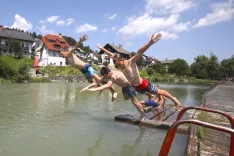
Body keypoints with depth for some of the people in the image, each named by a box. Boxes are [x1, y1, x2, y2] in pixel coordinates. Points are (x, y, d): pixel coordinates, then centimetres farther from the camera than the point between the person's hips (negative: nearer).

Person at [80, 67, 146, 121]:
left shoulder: (114, 75, -40)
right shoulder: (107, 75, -11)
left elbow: (108, 85, -53)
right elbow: (98, 82, -11)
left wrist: (95, 89, -59)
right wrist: (88, 87, -21)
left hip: (130, 85, -10)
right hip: (124, 86, 10)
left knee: (133, 100, -6)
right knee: (126, 98, 26)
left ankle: (142, 114, 9)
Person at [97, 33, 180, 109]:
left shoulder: (131, 62, -26)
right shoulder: (120, 64, -7)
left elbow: (139, 52, -41)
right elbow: (111, 55, 4)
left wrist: (151, 42, -52)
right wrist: (102, 48, 12)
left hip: (144, 84, -7)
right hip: (136, 87, 7)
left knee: (159, 92, 9)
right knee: (147, 93, 33)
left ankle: (174, 99, 28)